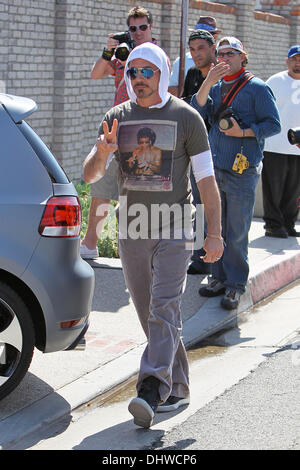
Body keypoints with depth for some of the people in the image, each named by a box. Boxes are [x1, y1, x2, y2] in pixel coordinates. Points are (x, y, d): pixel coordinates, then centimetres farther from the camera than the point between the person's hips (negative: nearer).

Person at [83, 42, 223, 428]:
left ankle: (151, 390, -23)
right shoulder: (116, 118, 8)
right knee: (150, 314, 9)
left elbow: (206, 180, -2)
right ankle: (177, 390, 20)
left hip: (173, 230, -4)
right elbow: (89, 176, 6)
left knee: (163, 310, -15)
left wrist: (214, 234, -9)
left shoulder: (186, 117, -1)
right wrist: (101, 154, -17)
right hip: (130, 231, 4)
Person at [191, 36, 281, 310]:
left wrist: (243, 132, -17)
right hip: (215, 168, 6)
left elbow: (273, 124, -5)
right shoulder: (215, 87, 14)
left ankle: (236, 284, 8)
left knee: (237, 231, -1)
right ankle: (220, 277, 22)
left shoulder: (257, 88, -3)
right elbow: (196, 111, -1)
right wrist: (208, 82, -12)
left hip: (242, 170, -5)